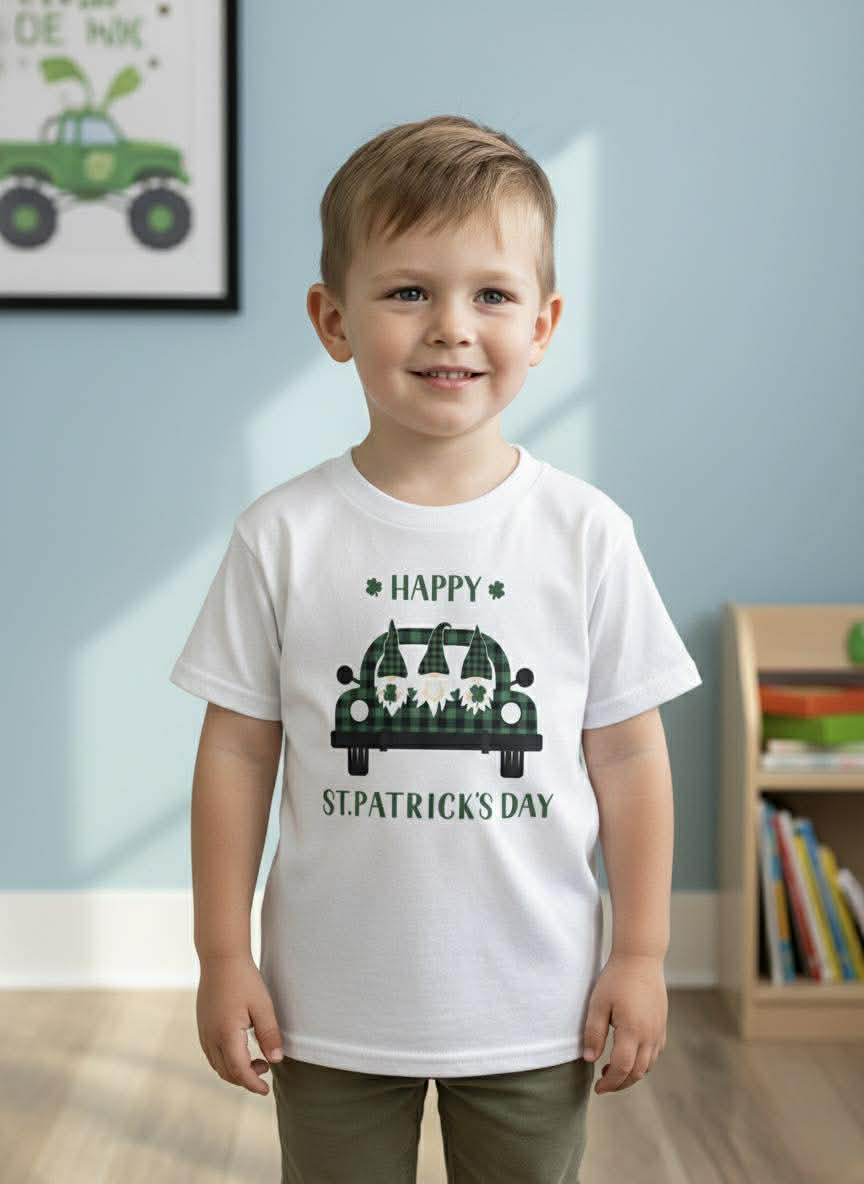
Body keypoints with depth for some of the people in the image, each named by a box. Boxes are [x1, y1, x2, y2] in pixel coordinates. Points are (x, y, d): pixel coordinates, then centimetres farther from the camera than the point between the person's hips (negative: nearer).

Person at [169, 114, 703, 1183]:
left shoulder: (587, 533, -7)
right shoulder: (283, 535, -8)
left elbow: (627, 753, -1)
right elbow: (238, 749, -2)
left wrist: (641, 955, 0)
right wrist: (223, 953, -1)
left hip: (534, 1012, 1)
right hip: (330, 1012, 0)